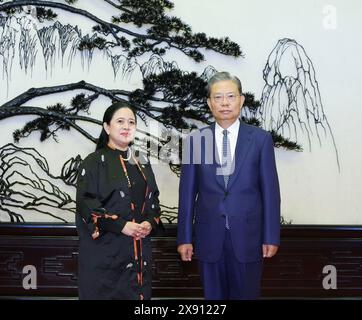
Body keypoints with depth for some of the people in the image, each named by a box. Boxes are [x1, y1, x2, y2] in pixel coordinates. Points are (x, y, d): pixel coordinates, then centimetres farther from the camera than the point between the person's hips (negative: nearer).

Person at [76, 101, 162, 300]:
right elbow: (86, 204, -12)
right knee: (107, 293, 1)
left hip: (139, 250, 5)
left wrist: (149, 223, -5)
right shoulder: (94, 162, -4)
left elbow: (153, 199, 16)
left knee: (137, 293, 8)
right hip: (105, 251, -5)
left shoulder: (142, 163, 13)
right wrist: (121, 225, -18)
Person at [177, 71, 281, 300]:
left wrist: (271, 237, -2)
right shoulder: (195, 141, 2)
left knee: (246, 295, 9)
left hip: (248, 236, -1)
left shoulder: (261, 139, -1)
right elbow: (187, 192, 3)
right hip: (209, 237, 1)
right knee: (214, 296, 12)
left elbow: (270, 190, 0)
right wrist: (185, 237, 2)